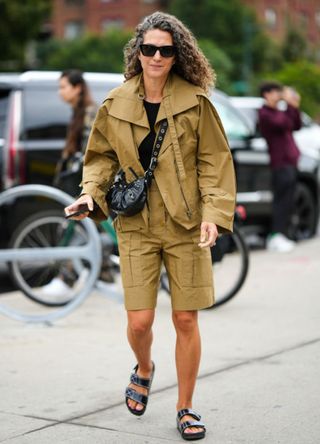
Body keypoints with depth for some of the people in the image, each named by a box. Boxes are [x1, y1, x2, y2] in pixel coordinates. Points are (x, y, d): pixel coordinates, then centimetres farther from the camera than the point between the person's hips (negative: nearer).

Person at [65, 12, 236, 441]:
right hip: (136, 225, 1)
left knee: (186, 320, 2)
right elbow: (103, 157, 13)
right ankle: (144, 369, 34)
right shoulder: (116, 105, 2)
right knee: (139, 321, -3)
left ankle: (185, 408, 21)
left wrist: (214, 212, -12)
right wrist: (91, 192, -5)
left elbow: (214, 160, -1)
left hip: (186, 226, -1)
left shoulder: (196, 102, -3)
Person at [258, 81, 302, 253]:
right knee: (283, 200, -14)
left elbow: (296, 126, 20)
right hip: (280, 163, -10)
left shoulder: (278, 112, 22)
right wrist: (290, 105, -14)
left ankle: (279, 236, 14)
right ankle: (277, 237, -15)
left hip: (290, 161, 10)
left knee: (287, 202, 10)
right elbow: (284, 124, -21)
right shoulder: (265, 113, -7)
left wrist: (295, 107, 10)